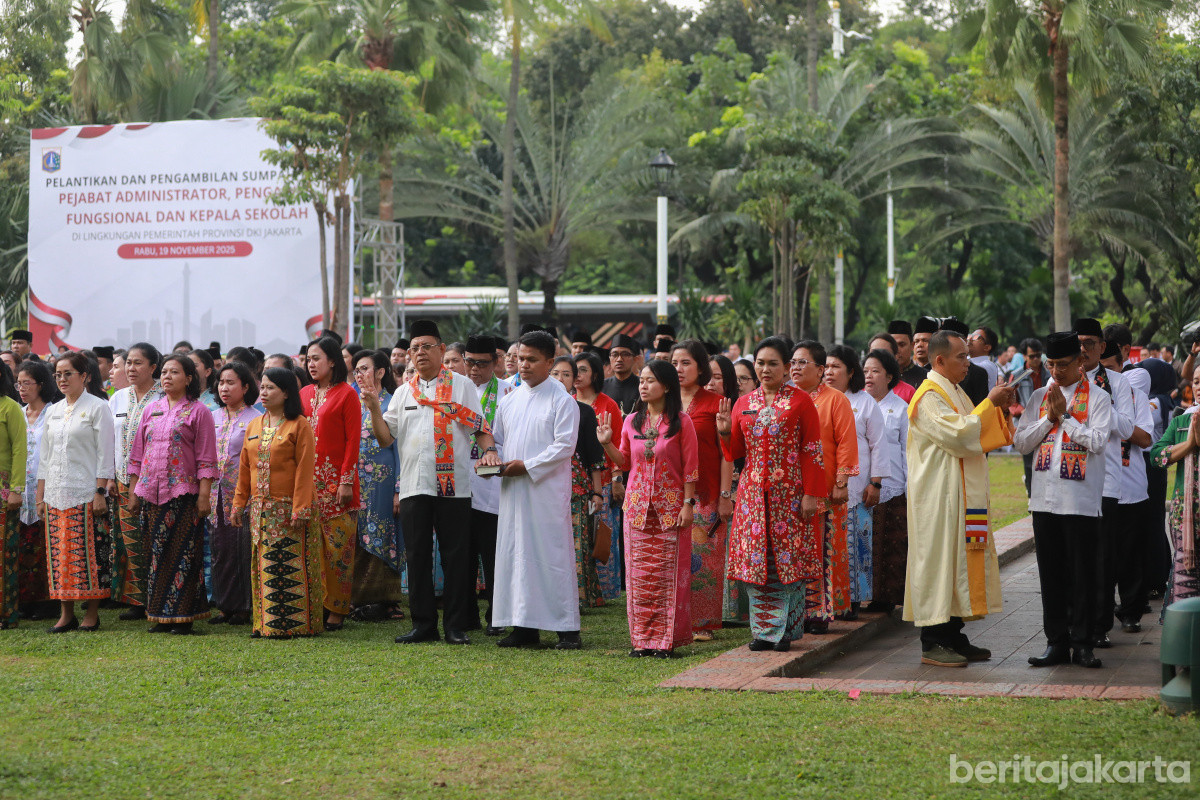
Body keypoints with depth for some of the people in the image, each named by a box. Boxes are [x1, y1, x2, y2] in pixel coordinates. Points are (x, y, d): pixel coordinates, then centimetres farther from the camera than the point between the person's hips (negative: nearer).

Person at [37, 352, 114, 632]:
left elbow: (105, 453, -6)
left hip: (85, 493, -5)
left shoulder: (97, 408, -2)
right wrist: (40, 495, 12)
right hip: (55, 494, 5)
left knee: (88, 553, -5)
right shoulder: (53, 411, 15)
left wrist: (101, 492, -12)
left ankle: (92, 613, 2)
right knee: (59, 553, 3)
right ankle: (66, 613, 9)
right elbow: (45, 455, 18)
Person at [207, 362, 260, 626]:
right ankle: (225, 606, 13)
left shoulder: (254, 420, -4)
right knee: (220, 549, 6)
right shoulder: (213, 417, 13)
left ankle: (244, 607, 3)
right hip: (217, 493, 5)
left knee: (243, 550, -3)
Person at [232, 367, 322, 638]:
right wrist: (239, 502, 12)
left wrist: (300, 509, -16)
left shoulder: (299, 425, -6)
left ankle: (293, 623, 0)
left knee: (291, 567, -5)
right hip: (261, 508, 6)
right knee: (263, 566, 7)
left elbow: (304, 470, -11)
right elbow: (245, 468, 17)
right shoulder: (254, 425, 14)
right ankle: (265, 623, 12)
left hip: (289, 508, -6)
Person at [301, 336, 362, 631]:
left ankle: (336, 609, 2)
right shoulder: (304, 394, 14)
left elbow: (353, 440, -6)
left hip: (336, 481, -5)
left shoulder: (346, 394, -2)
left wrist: (346, 482, -12)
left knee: (337, 546, -3)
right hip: (307, 480, 5)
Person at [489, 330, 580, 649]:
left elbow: (565, 446, -11)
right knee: (517, 553, 5)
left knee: (553, 554, -6)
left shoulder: (562, 400, -4)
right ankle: (524, 626, 11)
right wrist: (491, 456, -1)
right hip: (513, 491, 6)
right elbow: (498, 438, 21)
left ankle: (567, 628, -2)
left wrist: (527, 466, -15)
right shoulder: (509, 400, 14)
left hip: (548, 490, -6)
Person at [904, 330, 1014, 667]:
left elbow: (976, 437, 20)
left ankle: (952, 637, 15)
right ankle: (933, 644, -5)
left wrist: (998, 409, 6)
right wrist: (989, 404, -17)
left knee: (957, 560, 10)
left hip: (962, 495, 10)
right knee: (939, 559, -8)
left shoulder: (955, 392, 17)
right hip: (939, 497, -10)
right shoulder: (929, 396, -13)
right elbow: (958, 436, -24)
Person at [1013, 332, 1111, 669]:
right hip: (1045, 498, 4)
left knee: (1082, 574, 0)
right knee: (1051, 574, 7)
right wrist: (1050, 417, -5)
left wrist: (1064, 415, -10)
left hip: (1081, 499, -4)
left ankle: (1082, 643, 7)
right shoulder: (1039, 397, 12)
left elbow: (1097, 441, -13)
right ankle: (1057, 642, 13)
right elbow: (1020, 442, 6)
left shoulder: (1097, 398, 0)